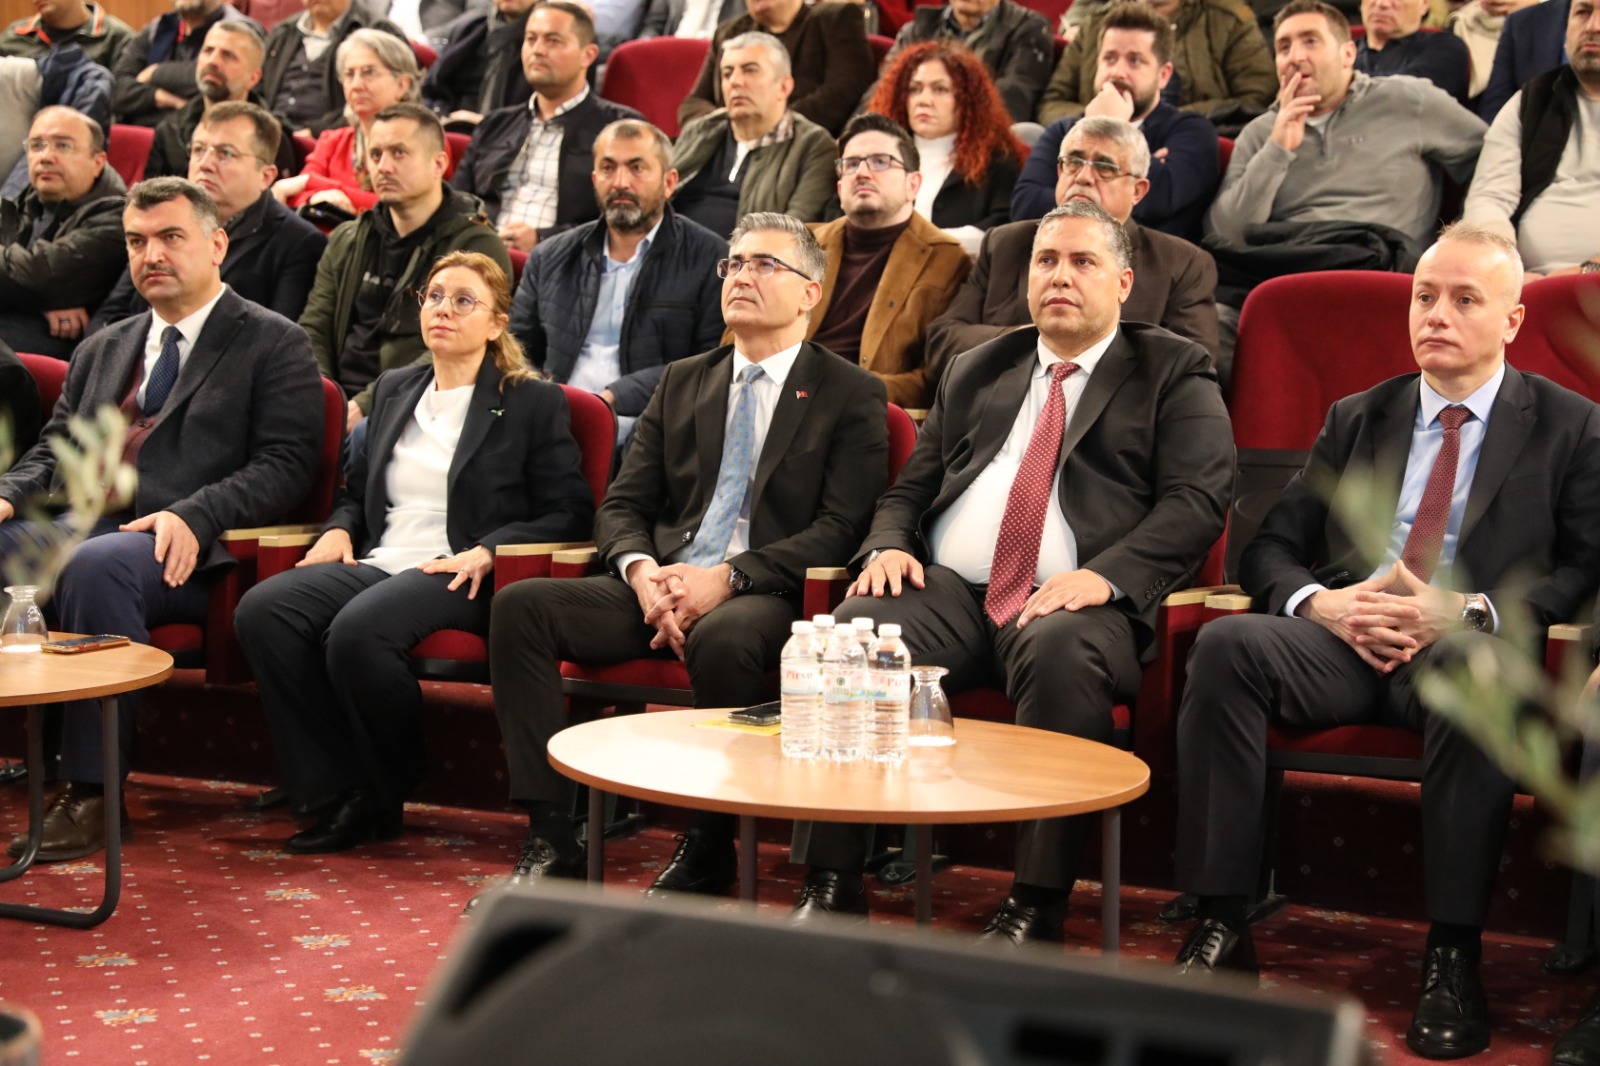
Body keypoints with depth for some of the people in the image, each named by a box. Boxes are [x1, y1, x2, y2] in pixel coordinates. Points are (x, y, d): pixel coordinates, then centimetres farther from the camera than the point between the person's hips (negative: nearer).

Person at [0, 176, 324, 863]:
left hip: (179, 551, -6)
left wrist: (192, 516, -20)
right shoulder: (102, 350, 27)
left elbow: (286, 465, -4)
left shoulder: (273, 344, 7)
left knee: (94, 567, -38)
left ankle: (92, 793, -30)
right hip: (72, 528, 6)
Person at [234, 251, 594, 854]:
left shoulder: (534, 403, 7)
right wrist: (339, 530, 8)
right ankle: (337, 792, -18)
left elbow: (569, 512, 0)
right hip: (376, 562, 6)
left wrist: (485, 552, -14)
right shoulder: (393, 391, 24)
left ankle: (385, 798, -12)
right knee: (261, 611, -24)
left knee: (358, 629, -36)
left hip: (456, 577, -6)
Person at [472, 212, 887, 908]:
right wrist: (642, 572, -9)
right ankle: (552, 840, -20)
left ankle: (707, 852, -21)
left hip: (765, 595, -5)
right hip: (659, 587, 5)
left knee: (722, 639, -40)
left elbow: (843, 526, -6)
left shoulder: (850, 395, 6)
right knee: (520, 605, -19)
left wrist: (727, 577, -17)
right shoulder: (682, 382, 21)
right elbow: (622, 505, 16)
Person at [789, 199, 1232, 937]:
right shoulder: (975, 372, 28)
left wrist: (1105, 576, -19)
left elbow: (1196, 501, -2)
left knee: (1062, 651, -39)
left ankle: (1036, 906, -32)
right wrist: (888, 545, 1)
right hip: (947, 591, 4)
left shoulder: (1175, 375, 13)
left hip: (1069, 600, -4)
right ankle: (830, 886, -23)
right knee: (852, 631, -27)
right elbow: (910, 488, 26)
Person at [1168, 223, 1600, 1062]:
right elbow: (1269, 548, 17)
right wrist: (1320, 601, -7)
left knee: (1473, 673, -40)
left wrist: (1466, 612, -15)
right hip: (1342, 642, 3)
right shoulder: (1356, 419, 21)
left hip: (1467, 649, -3)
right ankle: (1220, 929, -28)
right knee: (1225, 645, -29)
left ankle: (1453, 959, -33)